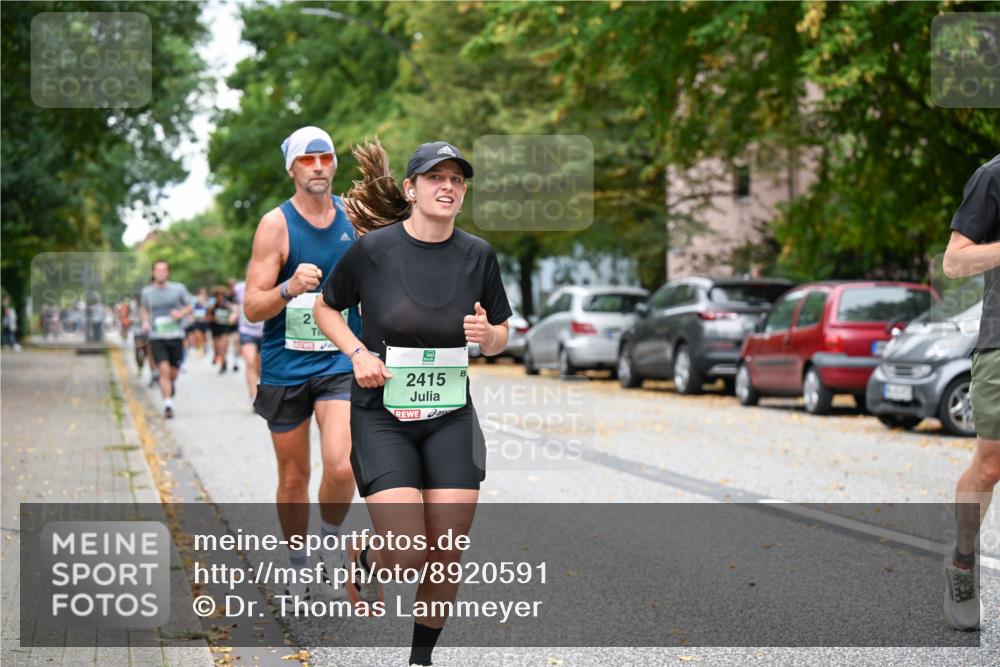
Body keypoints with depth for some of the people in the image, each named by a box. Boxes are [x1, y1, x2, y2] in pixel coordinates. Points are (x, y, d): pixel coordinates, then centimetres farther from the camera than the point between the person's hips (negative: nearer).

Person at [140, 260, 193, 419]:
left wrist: (181, 313, -9)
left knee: (173, 373, 7)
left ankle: (172, 383, 45)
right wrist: (145, 321, 4)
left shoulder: (178, 289, 2)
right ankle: (168, 405, -14)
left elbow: (189, 307, 12)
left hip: (175, 336, 1)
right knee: (164, 370, -16)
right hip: (156, 337, -1)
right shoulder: (147, 291, 5)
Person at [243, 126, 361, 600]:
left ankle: (331, 542, 10)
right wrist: (290, 288, -27)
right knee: (294, 477, 7)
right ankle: (297, 568, 28)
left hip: (340, 364, 1)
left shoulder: (354, 217, 4)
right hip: (285, 367, -1)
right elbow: (251, 308, -10)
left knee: (341, 467, -18)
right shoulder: (276, 225, -7)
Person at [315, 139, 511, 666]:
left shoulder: (477, 255, 0)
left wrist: (487, 335, -12)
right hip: (381, 416, -3)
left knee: (446, 557, 1)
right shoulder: (373, 248, -8)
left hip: (451, 417, 3)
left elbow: (501, 336, 11)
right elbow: (326, 308, 7)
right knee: (407, 556, -14)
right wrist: (358, 353, -10)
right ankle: (364, 559, 23)